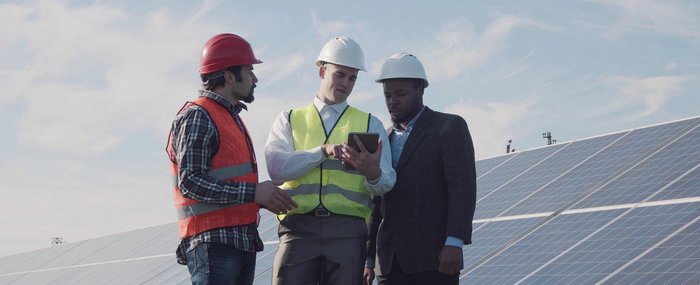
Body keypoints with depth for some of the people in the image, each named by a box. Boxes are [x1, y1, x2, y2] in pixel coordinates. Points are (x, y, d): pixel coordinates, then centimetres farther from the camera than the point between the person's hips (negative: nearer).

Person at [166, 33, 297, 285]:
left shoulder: (231, 117, 22)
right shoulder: (197, 116, -8)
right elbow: (190, 183, -18)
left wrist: (266, 198, 5)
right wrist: (254, 193, -19)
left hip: (243, 242, 9)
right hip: (213, 242, -9)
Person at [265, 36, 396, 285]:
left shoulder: (369, 124, 17)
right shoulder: (289, 121, 16)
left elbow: (386, 183, 4)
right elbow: (277, 168, -3)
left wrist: (373, 173, -20)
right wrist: (323, 152, -15)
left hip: (348, 229, 1)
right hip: (299, 226, -1)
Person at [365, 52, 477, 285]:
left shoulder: (450, 127, 1)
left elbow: (463, 187, -9)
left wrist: (454, 242, -20)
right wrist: (369, 258, 15)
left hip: (433, 258, -5)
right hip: (390, 262, 5)